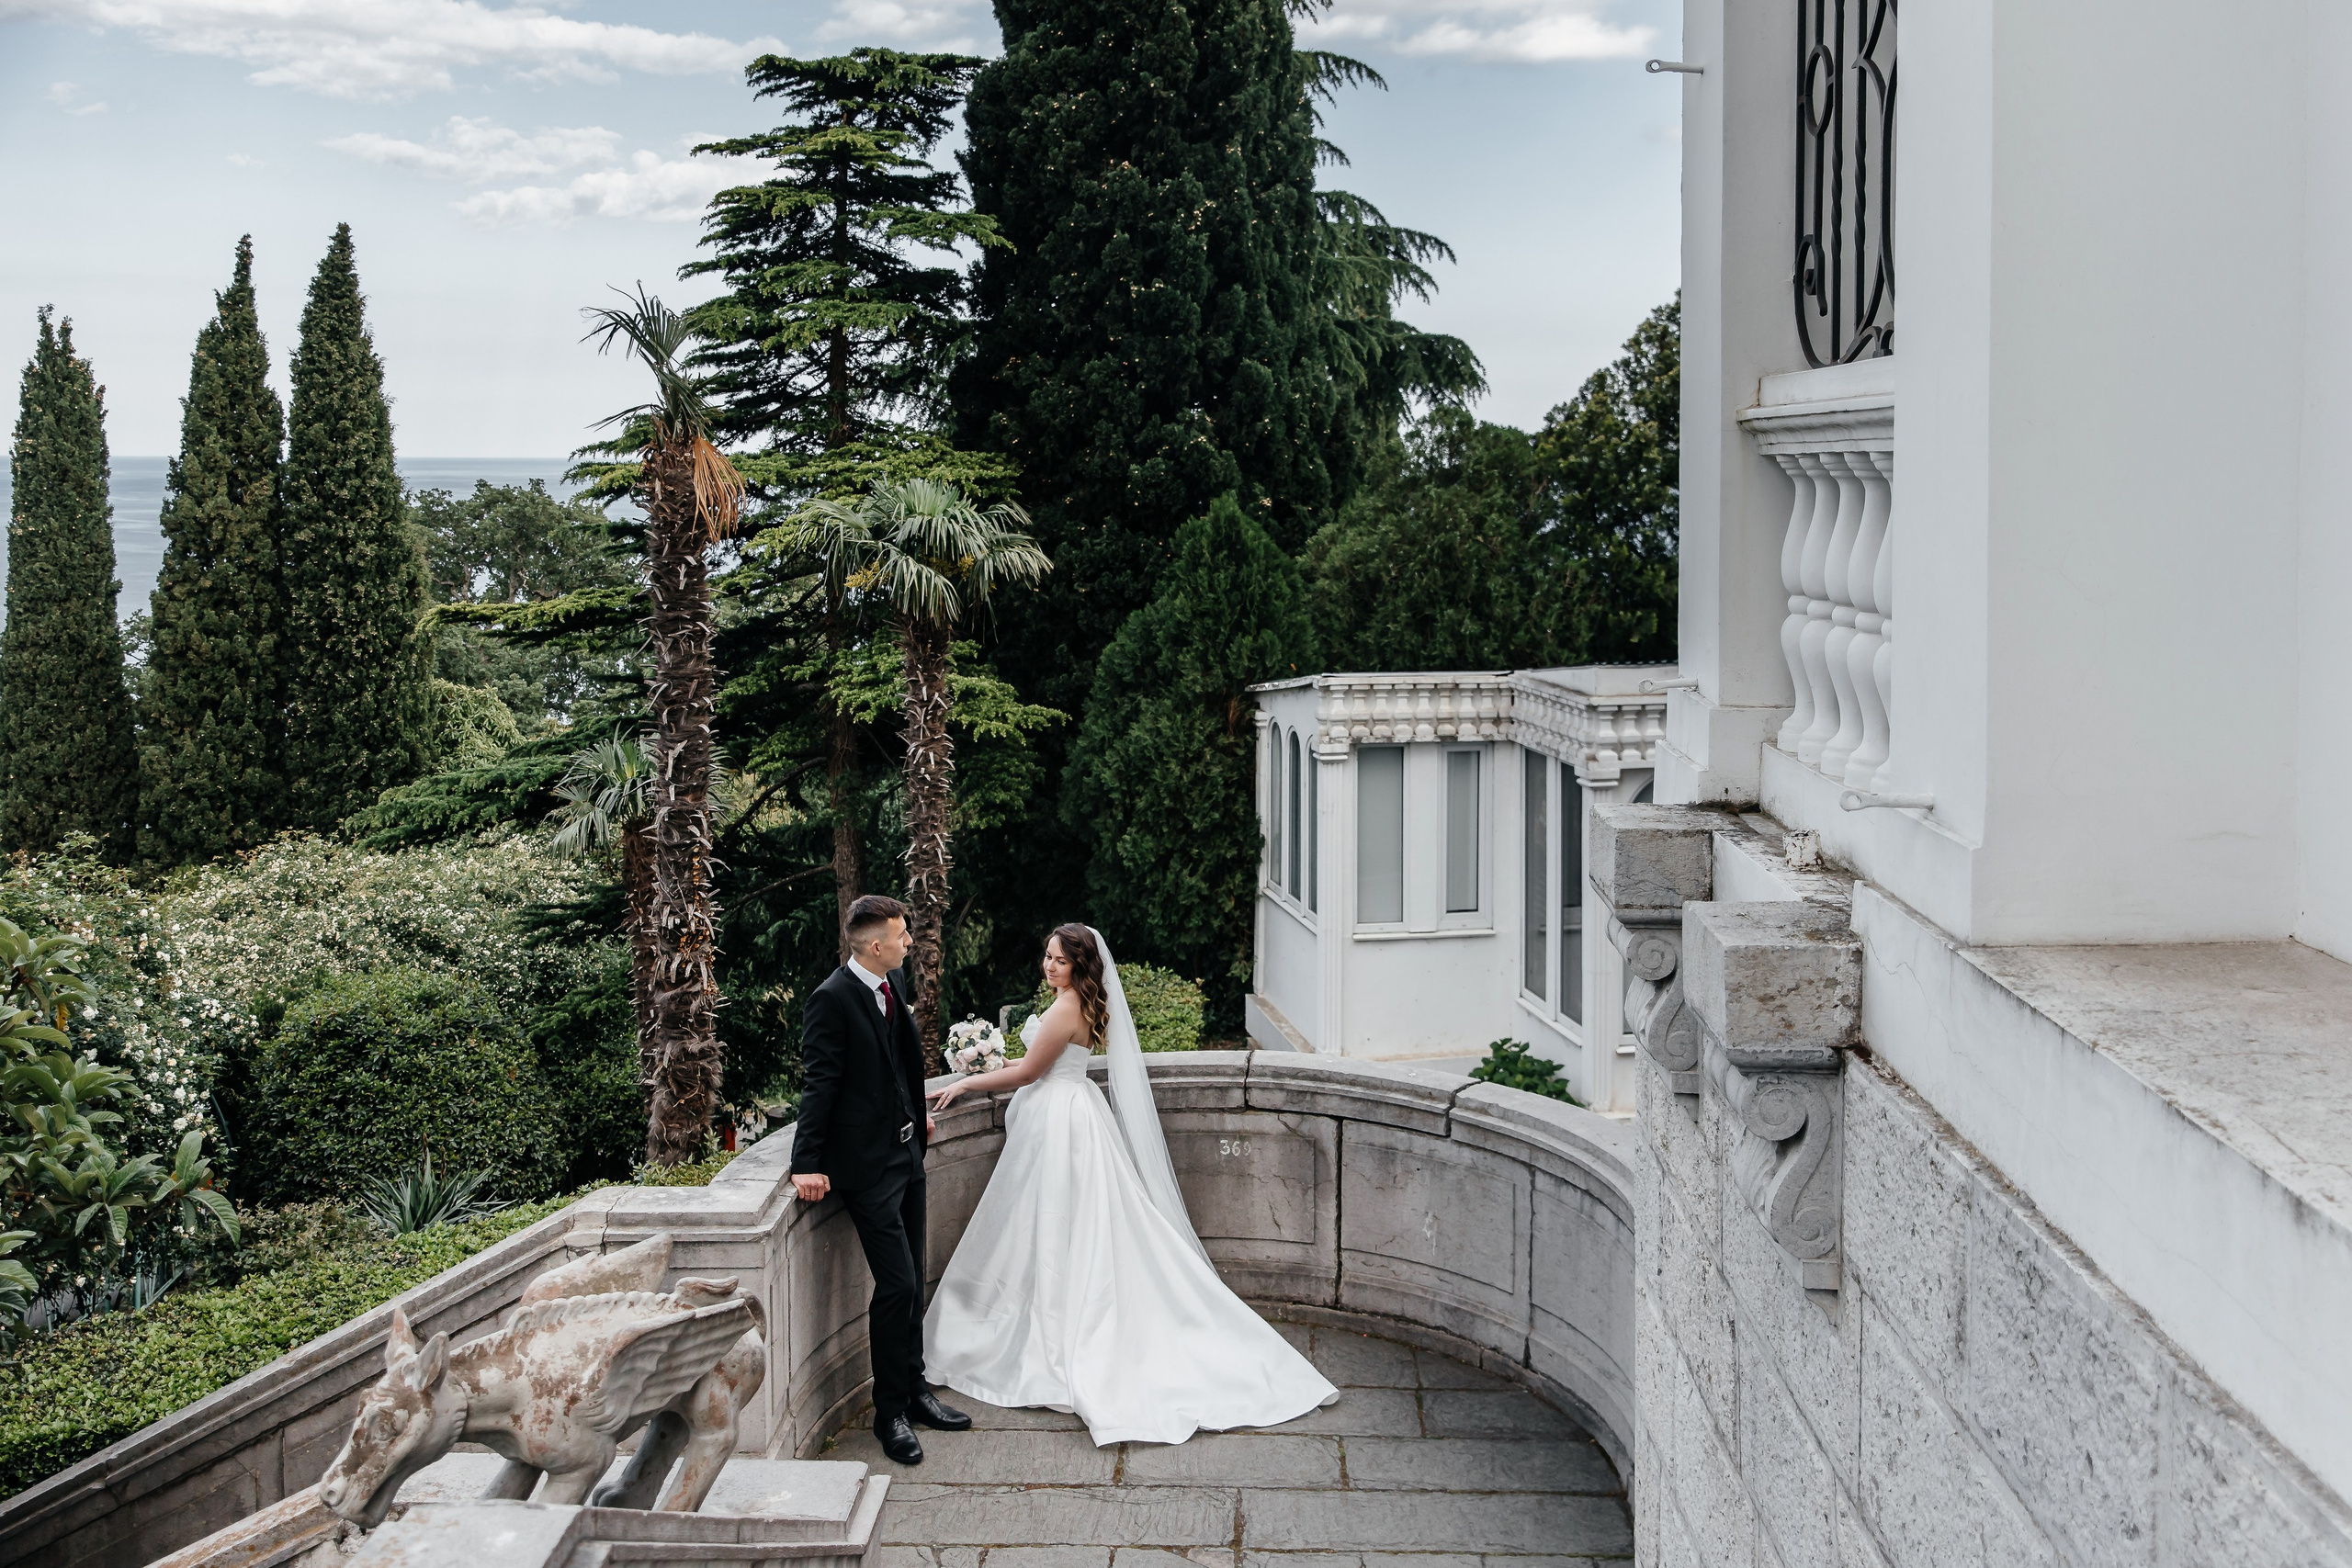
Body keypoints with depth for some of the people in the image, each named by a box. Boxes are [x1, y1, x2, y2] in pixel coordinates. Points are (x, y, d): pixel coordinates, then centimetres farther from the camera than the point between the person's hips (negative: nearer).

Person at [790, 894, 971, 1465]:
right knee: (897, 1284, -8)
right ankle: (890, 1413, 4)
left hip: (905, 1151, 8)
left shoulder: (895, 981, 7)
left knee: (912, 1282, 15)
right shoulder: (832, 999, -17)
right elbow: (819, 1084, -18)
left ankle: (915, 1390, 28)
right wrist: (809, 1164, -21)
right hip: (867, 1161, -8)